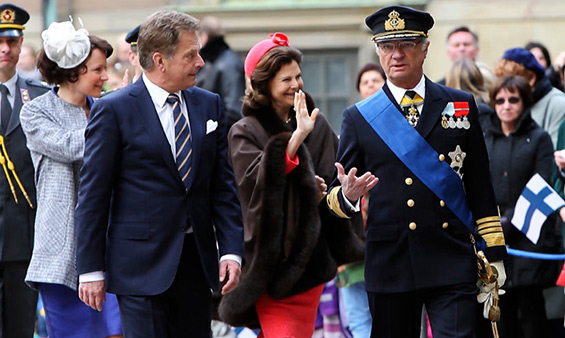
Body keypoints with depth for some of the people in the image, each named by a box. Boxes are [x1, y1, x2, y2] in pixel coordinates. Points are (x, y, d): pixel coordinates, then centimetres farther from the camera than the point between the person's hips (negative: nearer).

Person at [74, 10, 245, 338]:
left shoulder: (209, 105, 11)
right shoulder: (113, 110, -6)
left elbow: (223, 185, 11)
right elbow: (93, 195, -5)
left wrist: (232, 249, 1)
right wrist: (91, 269, -8)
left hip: (196, 260, 5)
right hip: (140, 263, -5)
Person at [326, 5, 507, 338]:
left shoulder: (462, 105, 10)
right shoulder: (359, 118, 7)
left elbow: (480, 188, 11)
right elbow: (336, 199, 7)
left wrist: (495, 255, 6)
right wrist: (347, 195, -17)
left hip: (453, 263, 0)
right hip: (390, 267, 0)